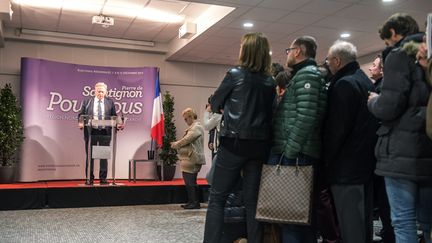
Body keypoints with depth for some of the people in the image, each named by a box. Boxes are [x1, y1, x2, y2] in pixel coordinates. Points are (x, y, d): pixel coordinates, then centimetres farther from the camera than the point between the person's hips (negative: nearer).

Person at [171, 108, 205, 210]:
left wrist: (176, 144, -2)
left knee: (190, 182, -8)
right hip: (190, 159, 11)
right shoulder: (193, 127, 21)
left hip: (192, 159, -11)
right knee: (190, 182, 14)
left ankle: (195, 203, -4)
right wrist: (177, 144, 12)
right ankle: (192, 202, 20)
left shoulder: (196, 127, -12)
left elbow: (187, 139, -18)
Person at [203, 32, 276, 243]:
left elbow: (215, 104, 6)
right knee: (252, 201, 8)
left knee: (217, 198, 3)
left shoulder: (235, 74, -4)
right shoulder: (270, 82, 9)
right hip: (259, 145, 5)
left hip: (234, 143, -4)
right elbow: (269, 112, 14)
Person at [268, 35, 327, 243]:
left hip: (296, 153, -10)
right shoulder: (304, 74, 23)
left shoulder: (306, 74, -8)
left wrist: (288, 152, -21)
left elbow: (306, 116, -20)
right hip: (299, 152, 10)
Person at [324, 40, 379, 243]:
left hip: (347, 165, -10)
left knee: (350, 222, -5)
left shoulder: (344, 84, -14)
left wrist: (327, 159, -10)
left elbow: (337, 128, -19)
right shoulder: (366, 81, 15)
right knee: (363, 217, 17)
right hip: (366, 160, 10)